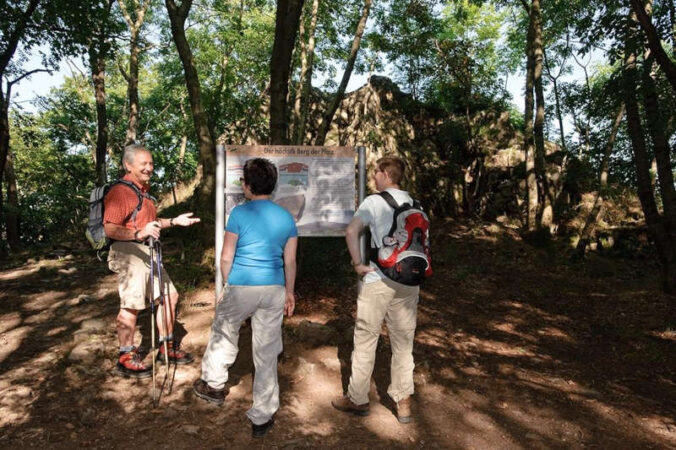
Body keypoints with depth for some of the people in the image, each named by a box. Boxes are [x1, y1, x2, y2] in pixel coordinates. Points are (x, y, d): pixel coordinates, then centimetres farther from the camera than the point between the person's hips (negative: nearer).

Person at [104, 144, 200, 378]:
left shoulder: (144, 189, 18)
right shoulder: (119, 191, -13)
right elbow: (110, 229, -23)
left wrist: (175, 221, 19)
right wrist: (139, 233, -36)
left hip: (148, 252, 10)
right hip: (129, 252, -10)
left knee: (169, 295, 12)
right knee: (132, 305, -5)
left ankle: (167, 348, 24)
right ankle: (126, 359, 10)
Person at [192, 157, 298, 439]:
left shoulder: (240, 213, -9)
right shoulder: (286, 217, 3)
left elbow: (226, 257, -7)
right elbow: (290, 261, 6)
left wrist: (228, 284, 10)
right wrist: (289, 292, 18)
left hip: (241, 287, -3)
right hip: (274, 289, 3)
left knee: (224, 332, 26)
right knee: (267, 353, 11)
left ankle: (214, 384, 45)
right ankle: (262, 418, 23)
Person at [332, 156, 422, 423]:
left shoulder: (373, 201, -6)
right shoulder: (414, 204, 11)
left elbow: (351, 231, -19)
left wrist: (358, 264, -11)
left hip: (378, 280, -5)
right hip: (409, 281, 5)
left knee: (365, 340, 8)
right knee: (403, 342, 13)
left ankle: (358, 399, 20)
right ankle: (403, 402, 21)